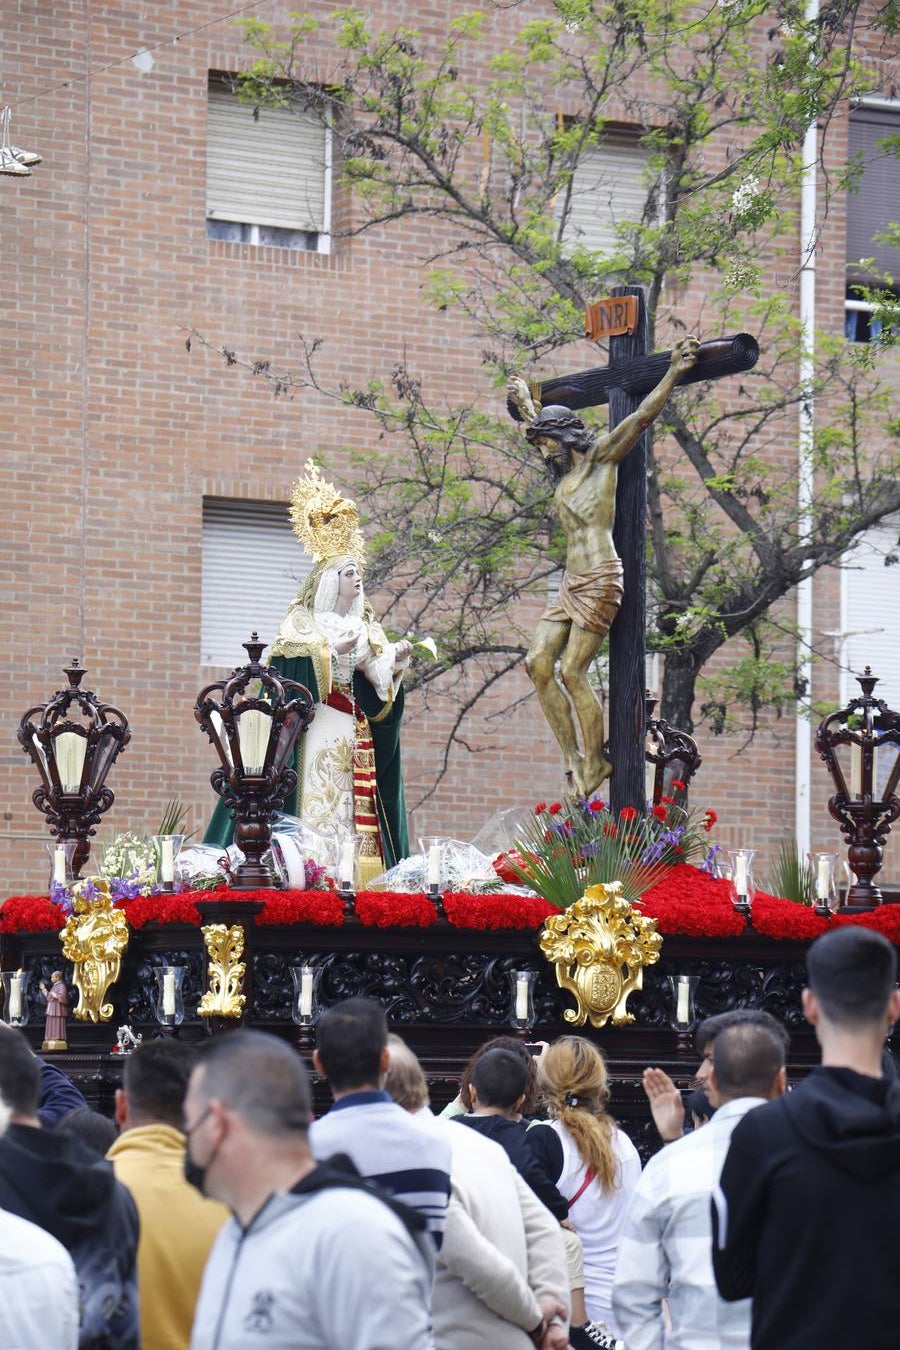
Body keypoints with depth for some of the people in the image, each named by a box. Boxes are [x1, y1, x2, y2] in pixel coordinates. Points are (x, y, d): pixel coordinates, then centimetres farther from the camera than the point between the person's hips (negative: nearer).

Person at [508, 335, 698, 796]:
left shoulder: (602, 457, 0)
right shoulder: (564, 470, 22)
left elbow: (642, 417, -10)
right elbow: (543, 430, 43)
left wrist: (673, 374, -19)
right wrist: (525, 403, 57)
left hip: (599, 580, -9)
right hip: (571, 583, 9)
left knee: (572, 672, -12)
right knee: (538, 664, -3)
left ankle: (595, 765, -4)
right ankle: (572, 759, -2)